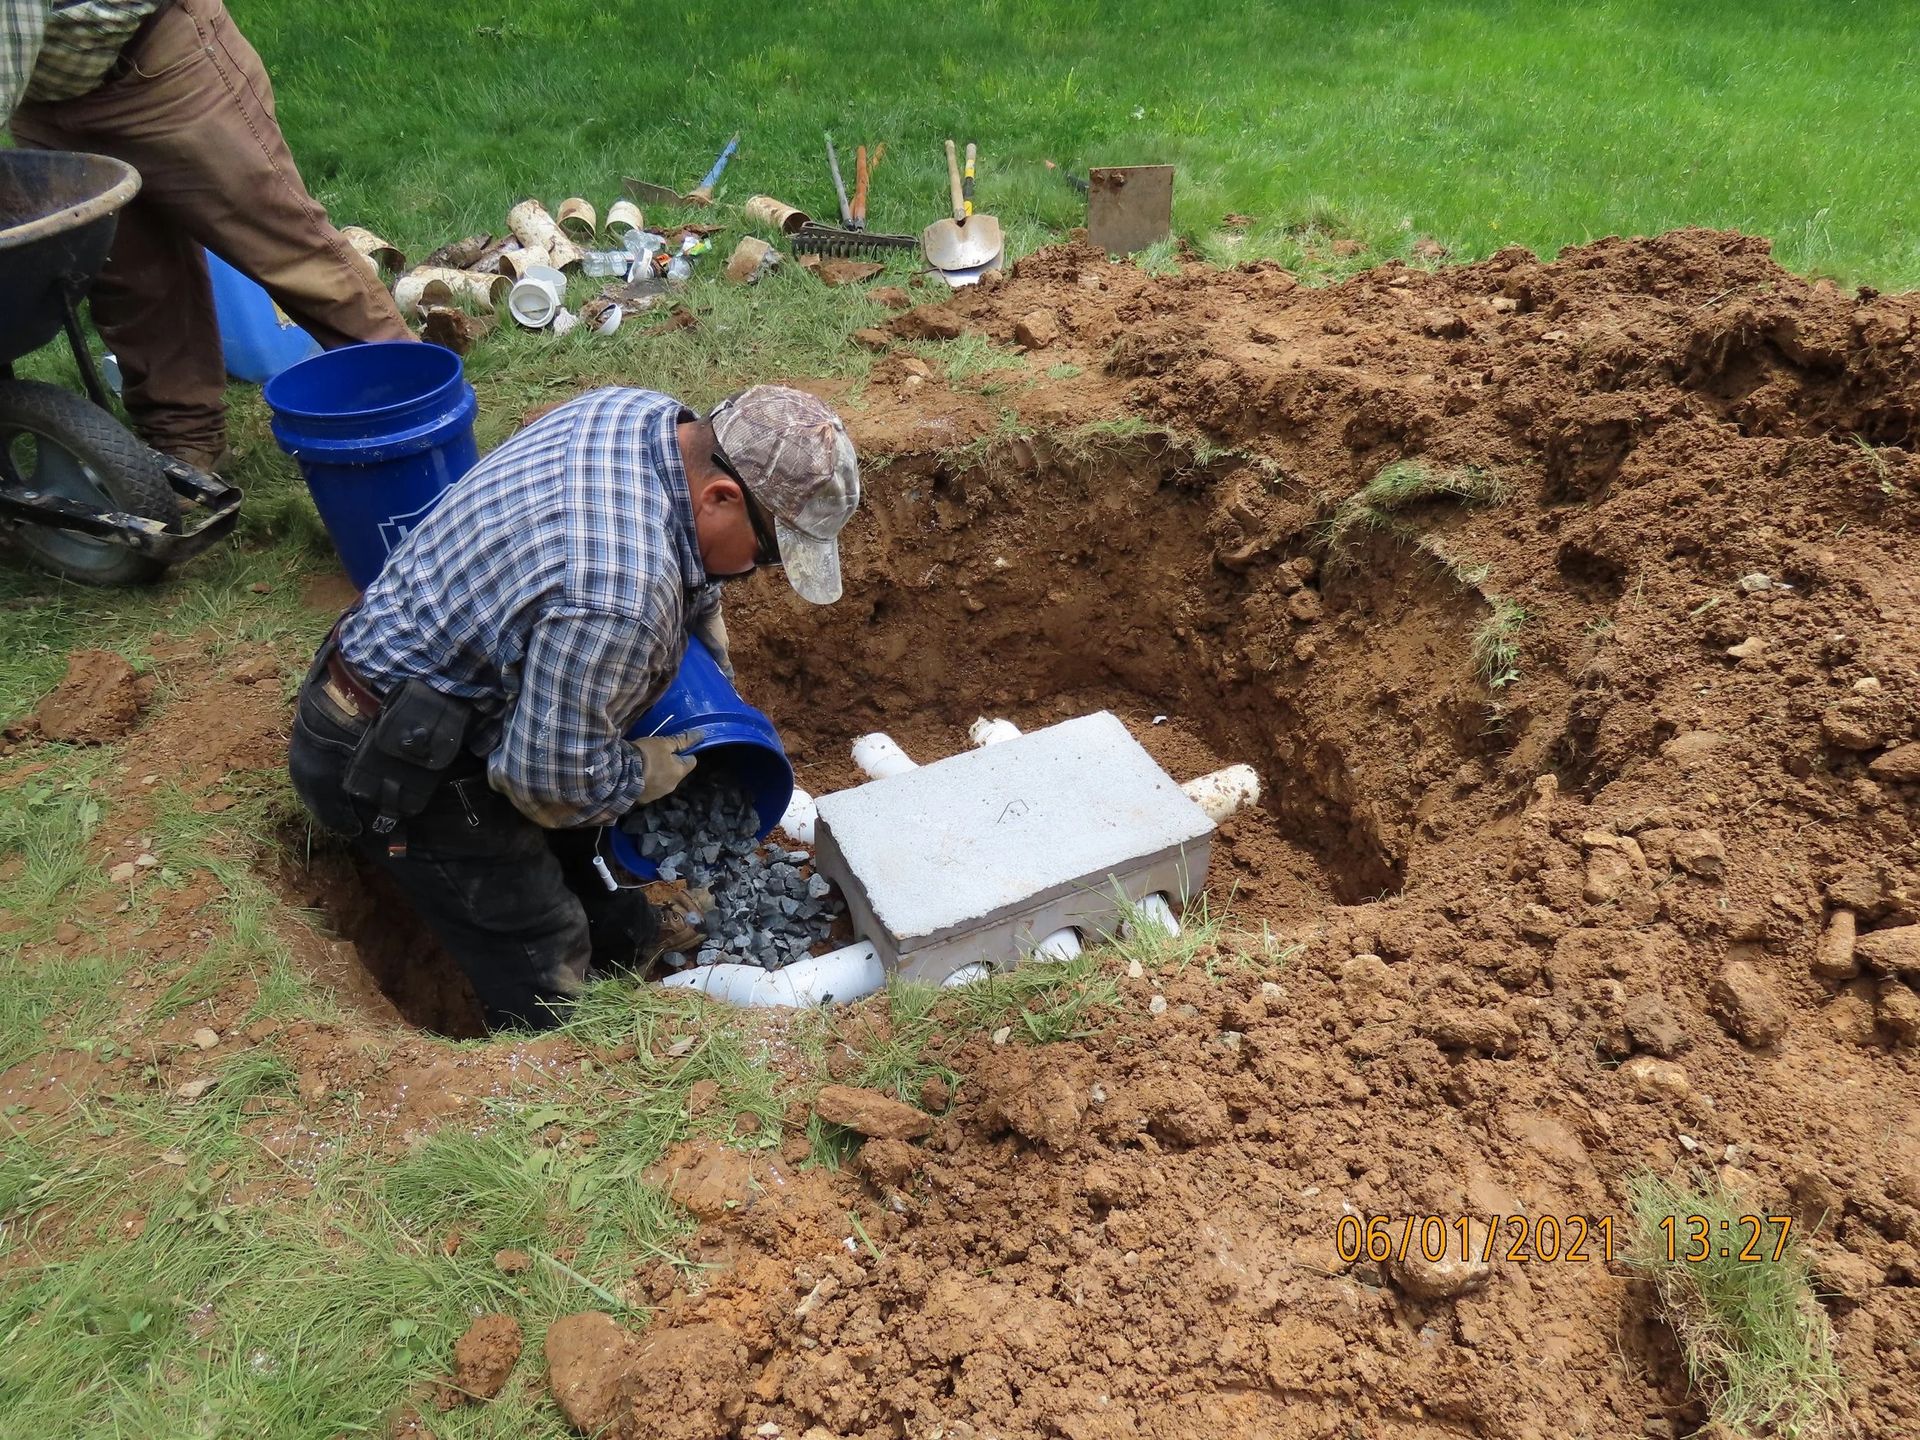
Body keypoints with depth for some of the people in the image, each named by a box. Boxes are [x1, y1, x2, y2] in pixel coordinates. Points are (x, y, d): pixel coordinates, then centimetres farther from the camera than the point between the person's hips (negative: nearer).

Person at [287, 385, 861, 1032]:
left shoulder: (642, 413, -10)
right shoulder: (619, 599, -39)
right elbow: (552, 781, -27)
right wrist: (647, 773, -9)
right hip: (387, 764, -9)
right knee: (545, 965, 5)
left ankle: (602, 928, 50)